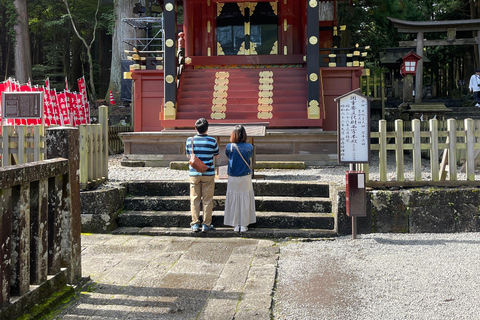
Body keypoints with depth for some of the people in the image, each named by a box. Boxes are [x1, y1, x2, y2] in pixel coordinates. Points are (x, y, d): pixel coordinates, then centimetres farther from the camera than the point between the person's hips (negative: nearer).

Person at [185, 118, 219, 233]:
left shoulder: (190, 140, -3)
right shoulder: (212, 141, -8)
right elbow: (217, 155, 6)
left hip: (194, 173, 2)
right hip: (208, 174, -1)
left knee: (195, 199, 8)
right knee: (207, 199, 6)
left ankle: (195, 224, 7)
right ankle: (206, 224, 8)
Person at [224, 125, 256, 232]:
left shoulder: (229, 147, -10)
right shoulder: (249, 147, -9)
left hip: (232, 178, 0)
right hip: (245, 177, 0)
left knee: (234, 200, 9)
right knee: (245, 200, 8)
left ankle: (235, 225, 13)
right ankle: (244, 225, 12)